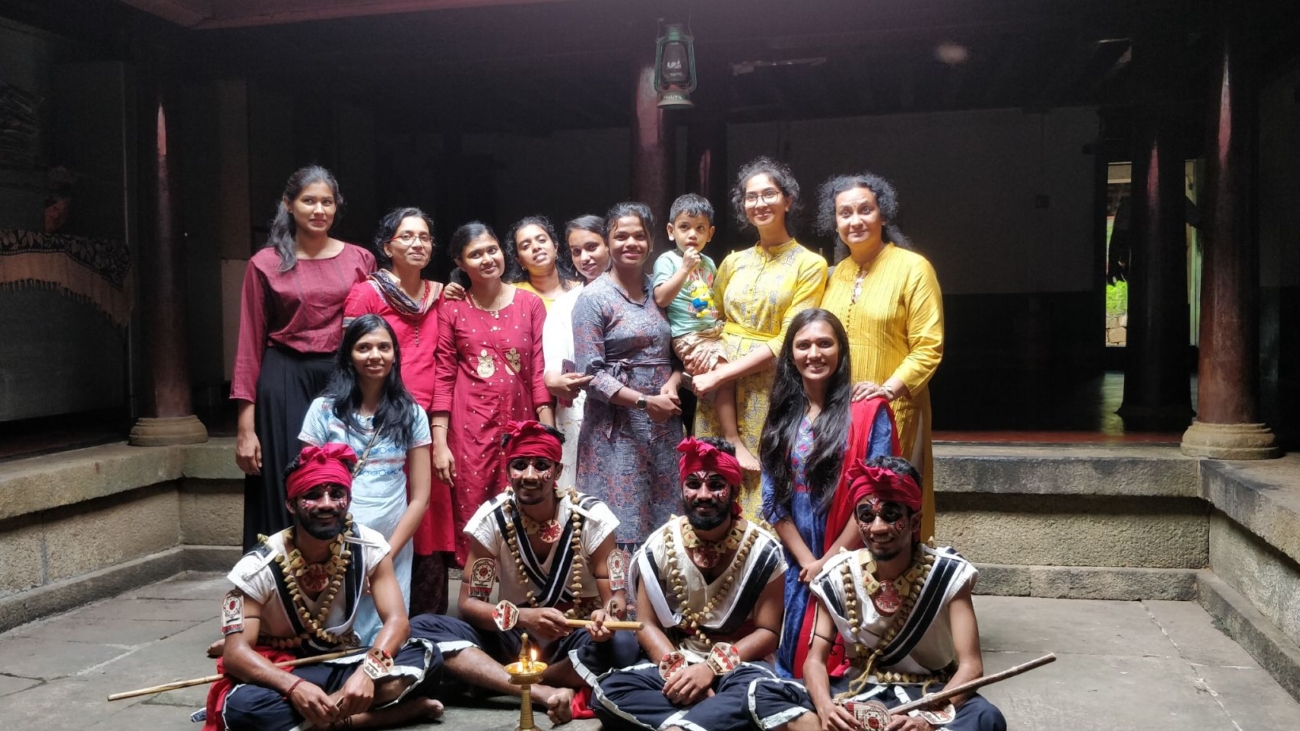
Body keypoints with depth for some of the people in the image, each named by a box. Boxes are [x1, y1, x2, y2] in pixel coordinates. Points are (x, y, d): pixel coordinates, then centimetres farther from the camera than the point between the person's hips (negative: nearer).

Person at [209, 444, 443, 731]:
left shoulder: (369, 547, -10)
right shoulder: (259, 567, -17)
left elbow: (397, 620, -17)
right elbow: (236, 652, -23)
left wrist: (368, 670, -39)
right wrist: (295, 687, -43)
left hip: (341, 664, 3)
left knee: (426, 658, -24)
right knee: (242, 707, -38)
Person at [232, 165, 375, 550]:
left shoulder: (360, 260, 7)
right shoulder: (265, 264, 2)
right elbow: (250, 343, 1)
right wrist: (246, 425, -3)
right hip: (286, 384, -1)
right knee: (286, 496, 1)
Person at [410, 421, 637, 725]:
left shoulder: (591, 516, -13)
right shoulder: (491, 518, -10)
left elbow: (617, 598, -11)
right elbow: (468, 602, -9)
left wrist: (605, 616, -36)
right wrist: (523, 617, -29)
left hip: (575, 640, -1)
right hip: (516, 640, 2)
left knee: (622, 644, -36)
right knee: (421, 628, -23)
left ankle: (494, 680, -19)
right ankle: (544, 692, -32)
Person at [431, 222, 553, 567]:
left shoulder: (530, 303, 4)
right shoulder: (451, 308, 2)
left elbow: (540, 370, 2)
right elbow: (443, 376, 0)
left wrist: (549, 436, -3)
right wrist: (439, 442, -6)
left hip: (520, 424, 1)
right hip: (469, 427, -1)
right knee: (471, 518, 3)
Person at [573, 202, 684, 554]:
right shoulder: (594, 297, -6)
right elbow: (590, 373, -11)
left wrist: (672, 383, -7)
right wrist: (645, 401, -17)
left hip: (665, 424, 5)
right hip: (617, 428, -5)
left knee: (666, 520, 8)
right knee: (621, 528, -2)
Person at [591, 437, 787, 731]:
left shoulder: (762, 550, -7)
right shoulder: (660, 545, -3)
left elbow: (768, 632, -7)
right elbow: (648, 625, -3)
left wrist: (711, 668, -22)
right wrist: (678, 670, -23)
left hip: (736, 665, -2)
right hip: (674, 661, 3)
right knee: (608, 690, -26)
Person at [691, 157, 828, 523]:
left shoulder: (809, 265, -2)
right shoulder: (733, 263, 13)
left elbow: (788, 342, -10)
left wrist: (721, 374, -13)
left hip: (771, 392, -4)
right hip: (718, 387, 4)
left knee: (763, 488, -4)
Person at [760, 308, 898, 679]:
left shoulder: (868, 411, -6)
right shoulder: (782, 416, 7)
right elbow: (773, 500, 3)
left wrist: (830, 559, -12)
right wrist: (806, 560, -7)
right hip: (795, 565, 4)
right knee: (792, 658, 4)